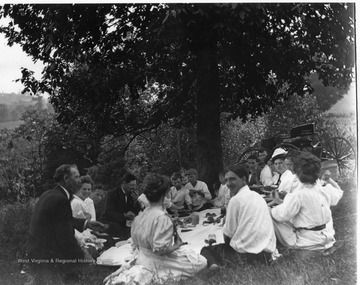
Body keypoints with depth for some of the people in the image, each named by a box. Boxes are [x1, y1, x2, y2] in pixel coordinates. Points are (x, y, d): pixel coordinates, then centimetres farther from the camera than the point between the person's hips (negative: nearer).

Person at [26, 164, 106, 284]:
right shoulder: (60, 200, -24)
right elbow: (66, 239, -23)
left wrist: (86, 223, 10)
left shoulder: (48, 194, 6)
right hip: (46, 259, -10)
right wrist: (83, 258, -11)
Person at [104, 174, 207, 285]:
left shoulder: (140, 216, 1)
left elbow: (137, 245, 9)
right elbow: (160, 250, -24)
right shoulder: (162, 218, -23)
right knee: (201, 262, -3)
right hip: (157, 262, -8)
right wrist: (177, 245, -9)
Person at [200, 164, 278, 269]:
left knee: (206, 250, 9)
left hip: (246, 255, -8)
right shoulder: (258, 197, 16)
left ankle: (213, 265, -22)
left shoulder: (236, 199, -7)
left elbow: (228, 234, -4)